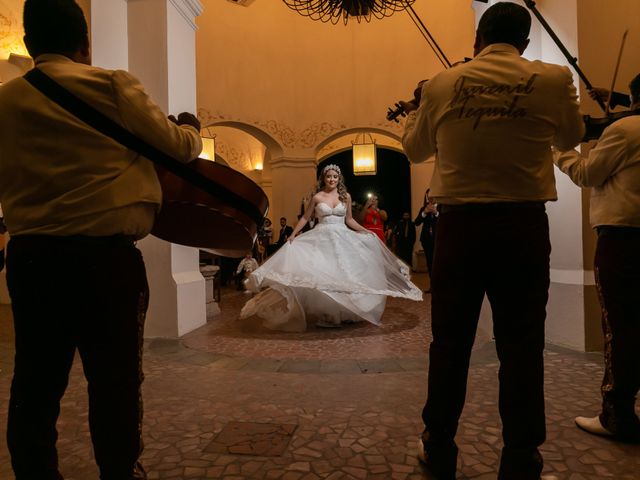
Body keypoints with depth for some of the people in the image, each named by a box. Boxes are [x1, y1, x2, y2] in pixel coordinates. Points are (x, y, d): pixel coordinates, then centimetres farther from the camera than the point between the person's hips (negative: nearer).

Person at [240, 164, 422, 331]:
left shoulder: (346, 197, 6)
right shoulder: (317, 197, 0)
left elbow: (349, 219, 14)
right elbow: (305, 218, 6)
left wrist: (365, 231, 5)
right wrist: (293, 234, 0)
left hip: (342, 238, 2)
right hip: (322, 238, -2)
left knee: (344, 274, 2)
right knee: (322, 275, -5)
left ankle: (344, 312, 16)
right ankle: (325, 314, 8)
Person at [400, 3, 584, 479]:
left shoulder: (442, 85, 2)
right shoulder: (554, 79, 2)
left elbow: (415, 149, 16)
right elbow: (571, 138, 19)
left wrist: (416, 109, 33)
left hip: (460, 224, 1)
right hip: (525, 226, 0)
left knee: (451, 343, 12)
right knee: (521, 349, 9)